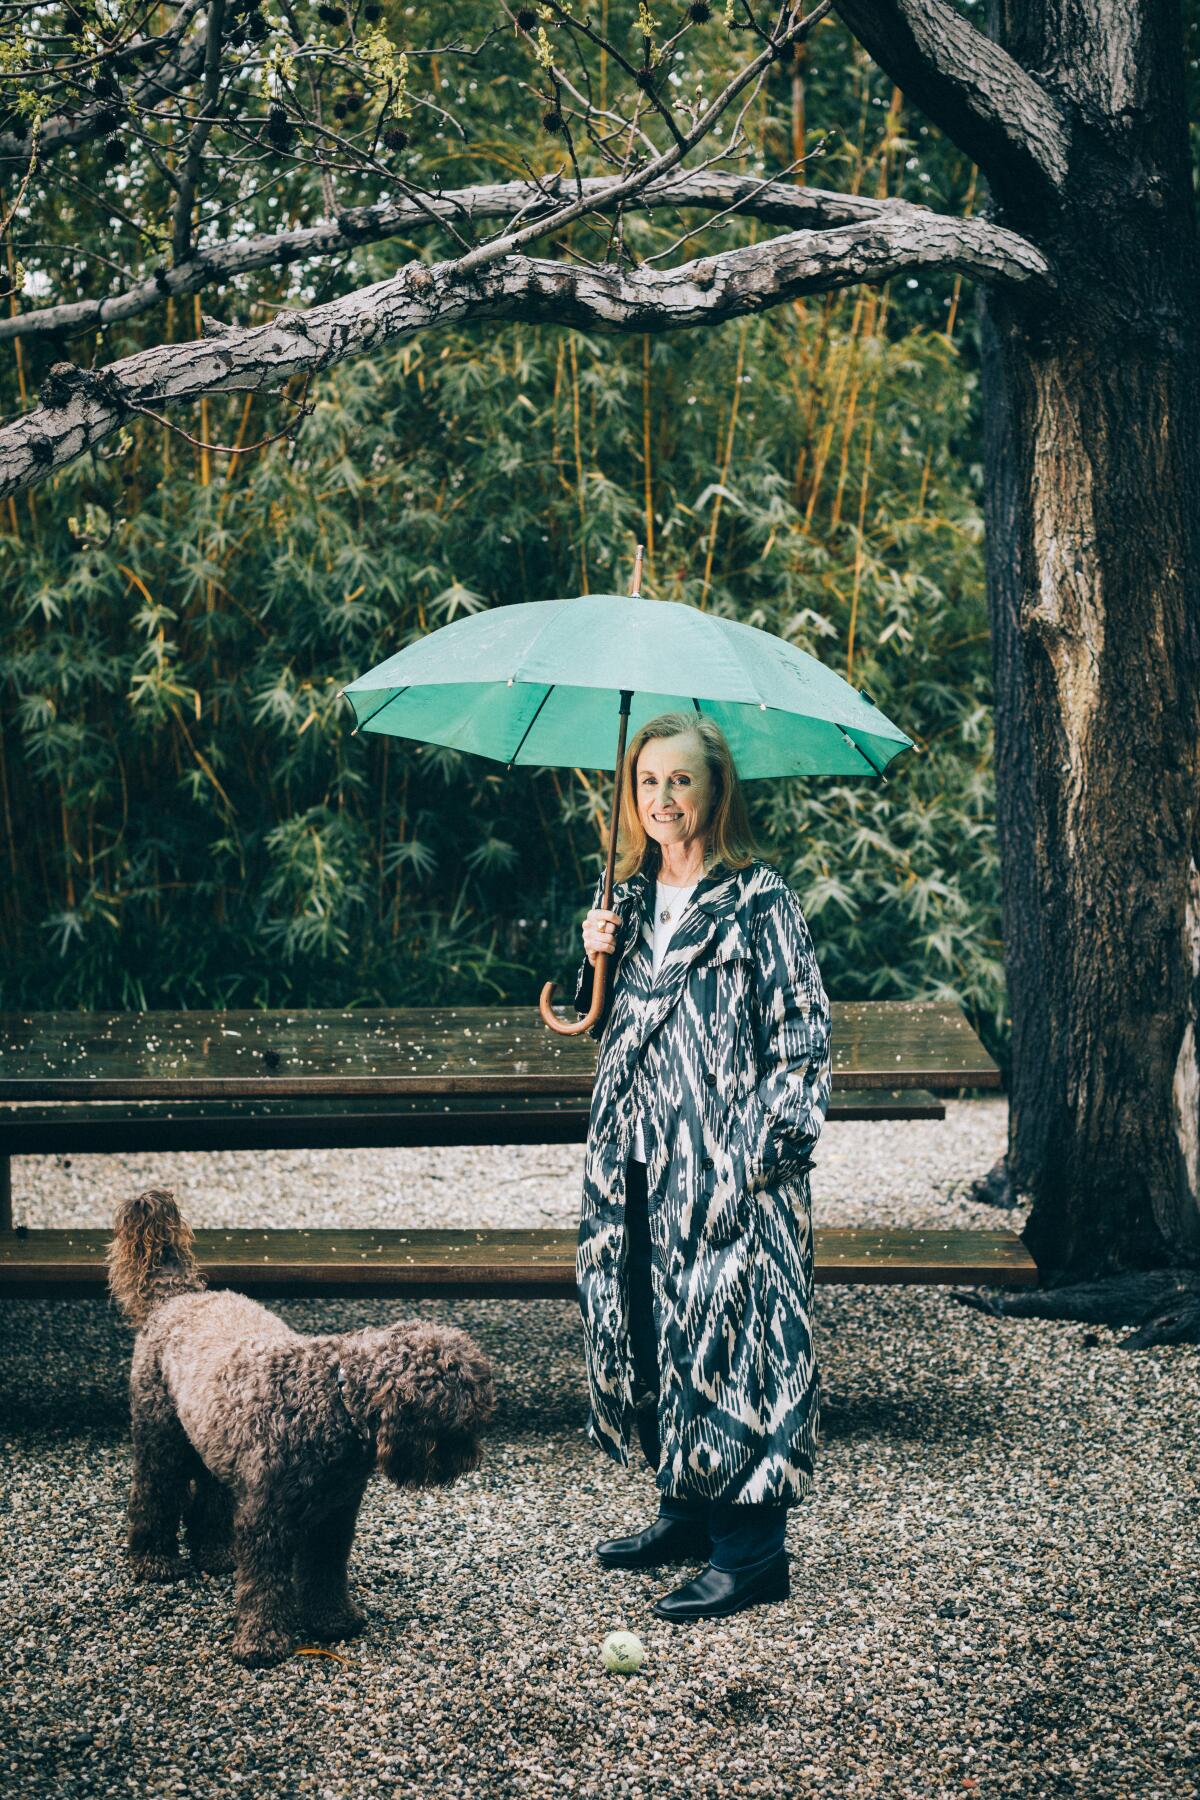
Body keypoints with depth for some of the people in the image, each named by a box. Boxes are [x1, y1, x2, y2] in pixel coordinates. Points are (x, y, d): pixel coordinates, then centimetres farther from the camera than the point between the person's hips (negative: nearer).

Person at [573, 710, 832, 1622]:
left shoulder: (759, 902, -7)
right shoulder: (627, 896, 12)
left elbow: (803, 1034, -9)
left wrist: (768, 1147, -15)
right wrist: (597, 960, 0)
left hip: (728, 1164, -7)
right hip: (638, 1158, 7)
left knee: (727, 1335, -6)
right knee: (647, 1325, 12)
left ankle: (752, 1550, 3)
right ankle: (689, 1510, 28)